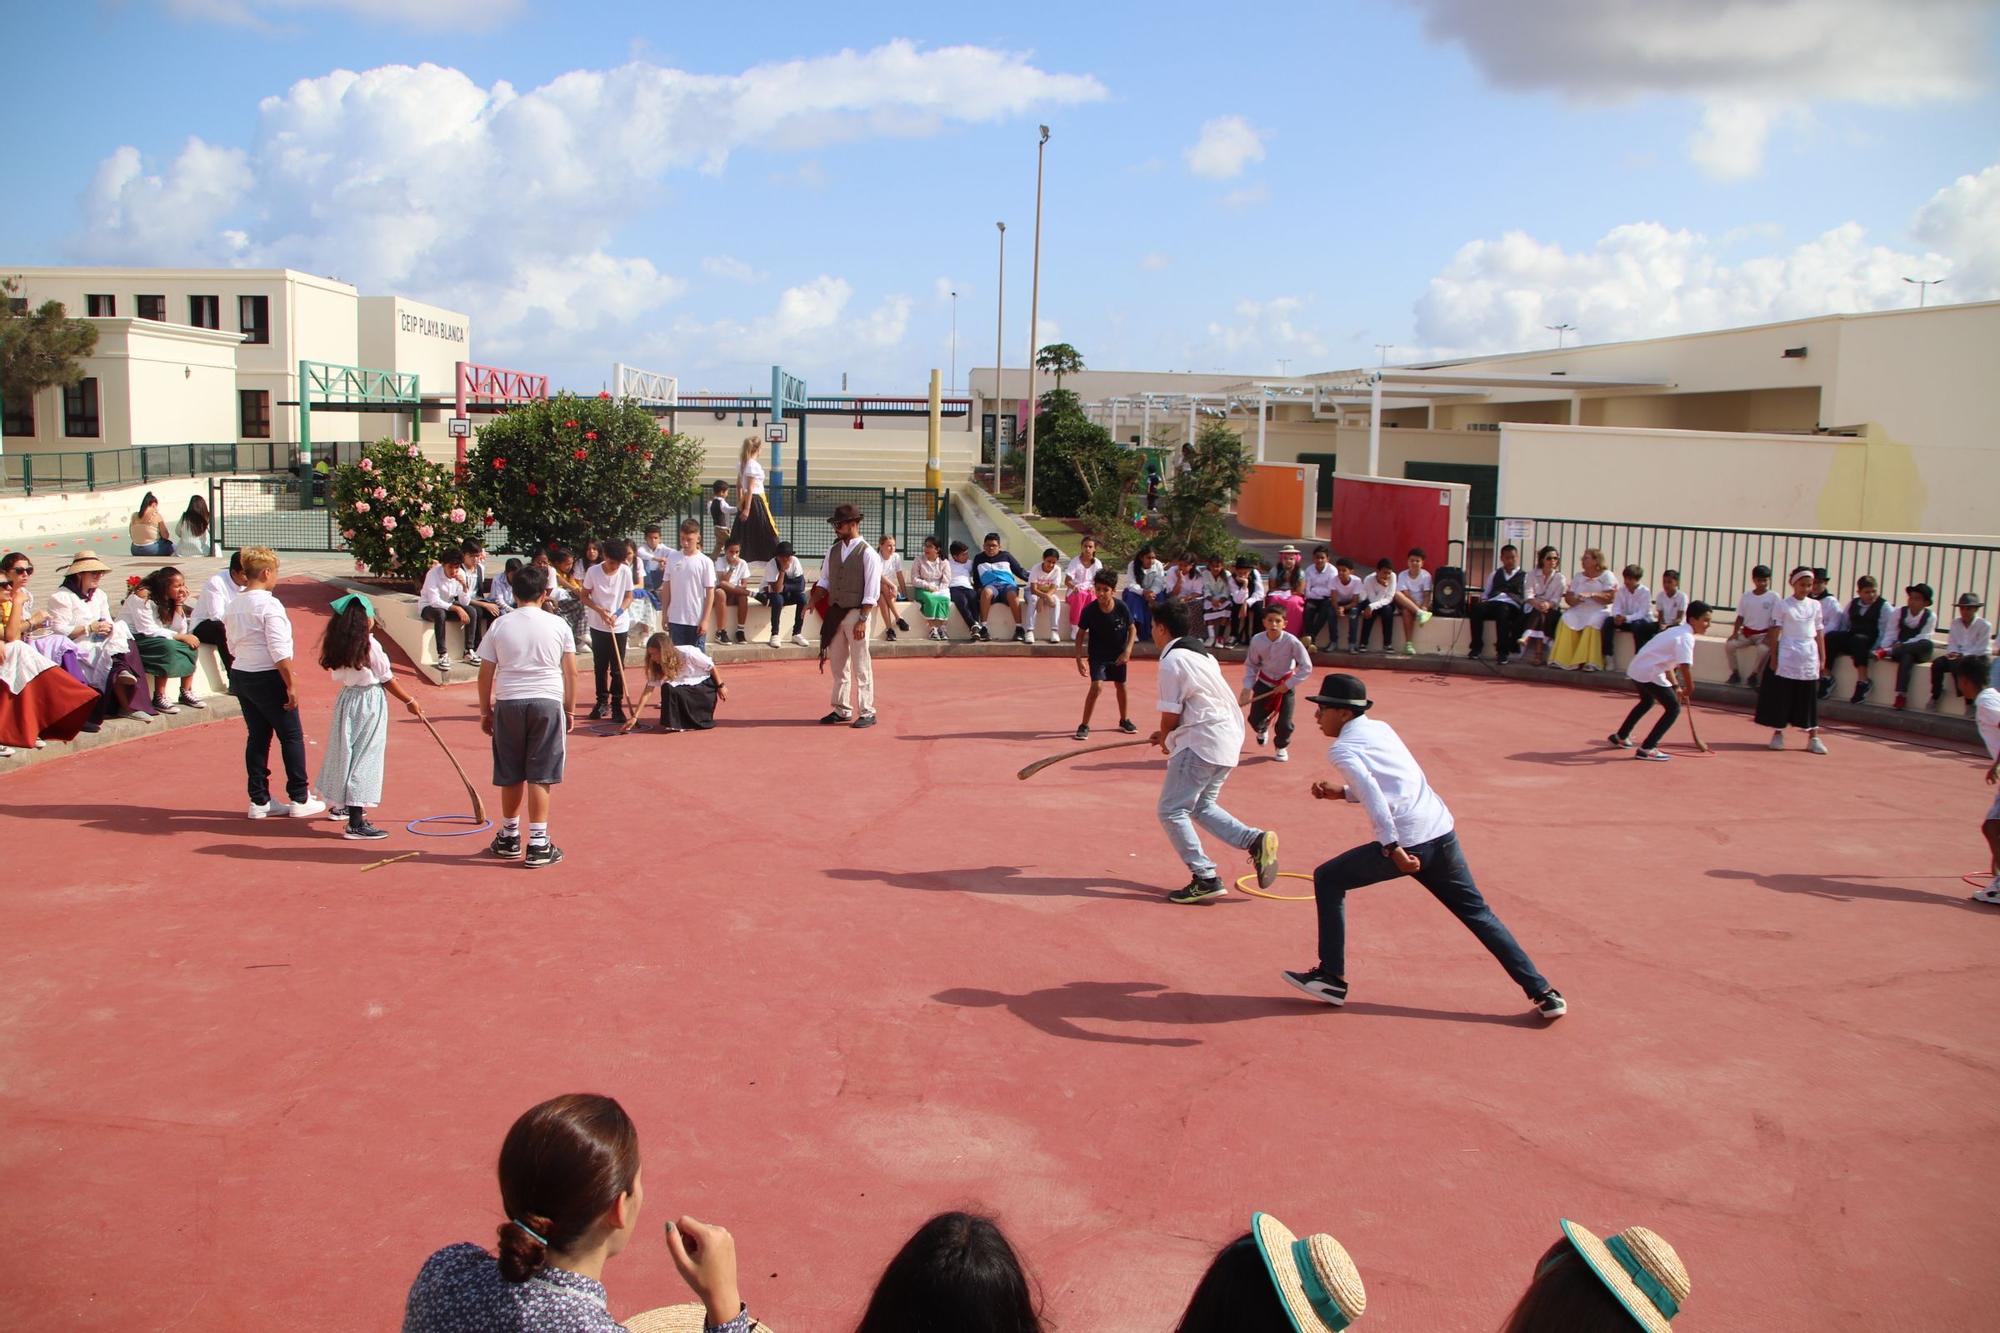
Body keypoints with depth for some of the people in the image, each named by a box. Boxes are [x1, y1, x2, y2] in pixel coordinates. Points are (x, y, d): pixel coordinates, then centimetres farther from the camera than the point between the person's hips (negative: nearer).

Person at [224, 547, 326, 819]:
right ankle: (299, 799, 8)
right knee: (292, 736, 4)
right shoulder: (269, 605, -16)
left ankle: (259, 801, 15)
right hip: (268, 679, -8)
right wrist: (291, 685, -16)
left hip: (240, 675, 8)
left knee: (257, 737, 13)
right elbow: (279, 651, -20)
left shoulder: (233, 606, 7)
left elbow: (232, 646, 14)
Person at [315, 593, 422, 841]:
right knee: (365, 756, -6)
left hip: (346, 698, 7)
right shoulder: (369, 645, -16)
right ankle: (356, 824, -8)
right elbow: (387, 680, -9)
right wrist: (410, 702, 2)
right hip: (369, 702, -7)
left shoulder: (338, 644, 1)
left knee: (346, 751, 23)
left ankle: (342, 805, 43)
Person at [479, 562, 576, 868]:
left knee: (511, 775, 14)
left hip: (508, 703, 2)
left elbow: (485, 674, 3)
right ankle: (538, 844, 0)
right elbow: (571, 673, 2)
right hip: (547, 702, -1)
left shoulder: (500, 626, 2)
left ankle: (509, 837, 28)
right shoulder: (559, 625, 0)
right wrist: (570, 710, 12)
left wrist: (485, 711, 14)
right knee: (540, 776, 1)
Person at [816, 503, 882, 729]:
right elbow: (825, 580, 18)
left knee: (861, 666, -2)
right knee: (838, 665, 13)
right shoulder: (833, 551, 9)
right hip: (834, 613, 7)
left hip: (856, 613, -7)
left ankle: (867, 713, 5)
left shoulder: (867, 554, -10)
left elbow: (871, 592, -12)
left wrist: (862, 620, -17)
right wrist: (815, 598, -1)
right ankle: (842, 710, 22)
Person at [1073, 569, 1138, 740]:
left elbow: (1132, 629, -4)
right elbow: (1080, 634, -8)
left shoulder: (1122, 608, -18)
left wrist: (1127, 651, -15)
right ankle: (1084, 725, -7)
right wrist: (1079, 658, -13)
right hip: (1097, 655, -2)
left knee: (1121, 686, 16)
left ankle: (1124, 720, 38)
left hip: (1118, 655, 2)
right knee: (1096, 686, -18)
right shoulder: (1089, 610, -20)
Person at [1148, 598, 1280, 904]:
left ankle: (1205, 879, -6)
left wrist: (1164, 740, 8)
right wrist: (1168, 735, 19)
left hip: (1201, 743, -10)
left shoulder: (1172, 660, -11)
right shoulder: (1200, 652, 18)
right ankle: (1256, 841, 6)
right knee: (1200, 805, 21)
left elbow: (1170, 713, -11)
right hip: (1228, 738, 10)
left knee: (1171, 811, -3)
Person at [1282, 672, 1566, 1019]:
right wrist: (1342, 792, 24)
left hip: (1405, 843, -7)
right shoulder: (1381, 728, 20)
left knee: (1328, 879, 11)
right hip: (1441, 833, 7)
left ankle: (1331, 978, 11)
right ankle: (1542, 992, 13)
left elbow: (1372, 795, -18)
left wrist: (1391, 847, -21)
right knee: (1478, 912, 17)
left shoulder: (1342, 749, -2)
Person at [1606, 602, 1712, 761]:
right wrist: (1689, 690, -15)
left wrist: (1676, 687, 17)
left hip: (1636, 668, 10)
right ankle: (1647, 748, -10)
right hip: (1649, 673, -10)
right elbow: (1685, 666, -27)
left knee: (1647, 701, 34)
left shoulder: (1678, 631, 16)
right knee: (1673, 708, -6)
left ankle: (1621, 736, 49)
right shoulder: (1686, 637, -15)